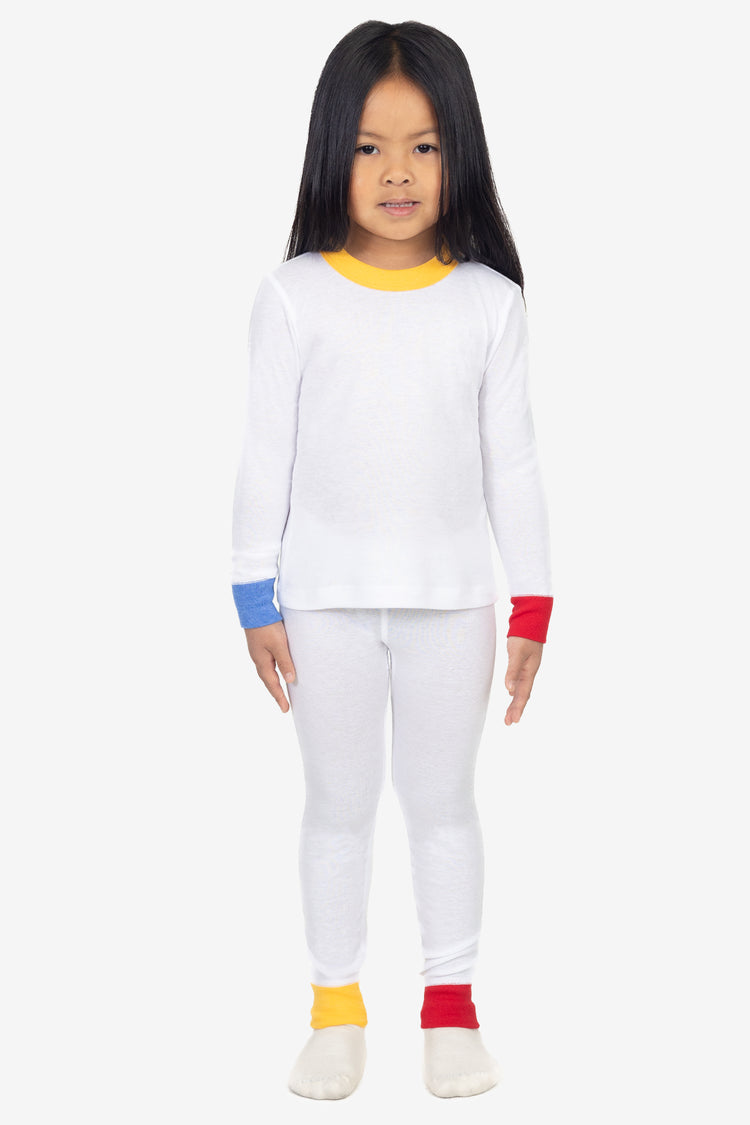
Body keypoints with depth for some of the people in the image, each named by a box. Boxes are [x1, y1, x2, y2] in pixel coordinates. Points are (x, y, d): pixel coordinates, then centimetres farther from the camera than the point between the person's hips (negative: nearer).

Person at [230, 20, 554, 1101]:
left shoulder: (490, 302, -2)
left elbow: (513, 463, 2)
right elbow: (266, 455, -2)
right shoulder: (293, 297, -5)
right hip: (326, 596, 0)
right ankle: (336, 1003, 25)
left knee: (443, 801, 11)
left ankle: (451, 999, 26)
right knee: (338, 806, 11)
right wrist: (255, 597, -3)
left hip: (450, 596, 0)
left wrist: (532, 603, 1)